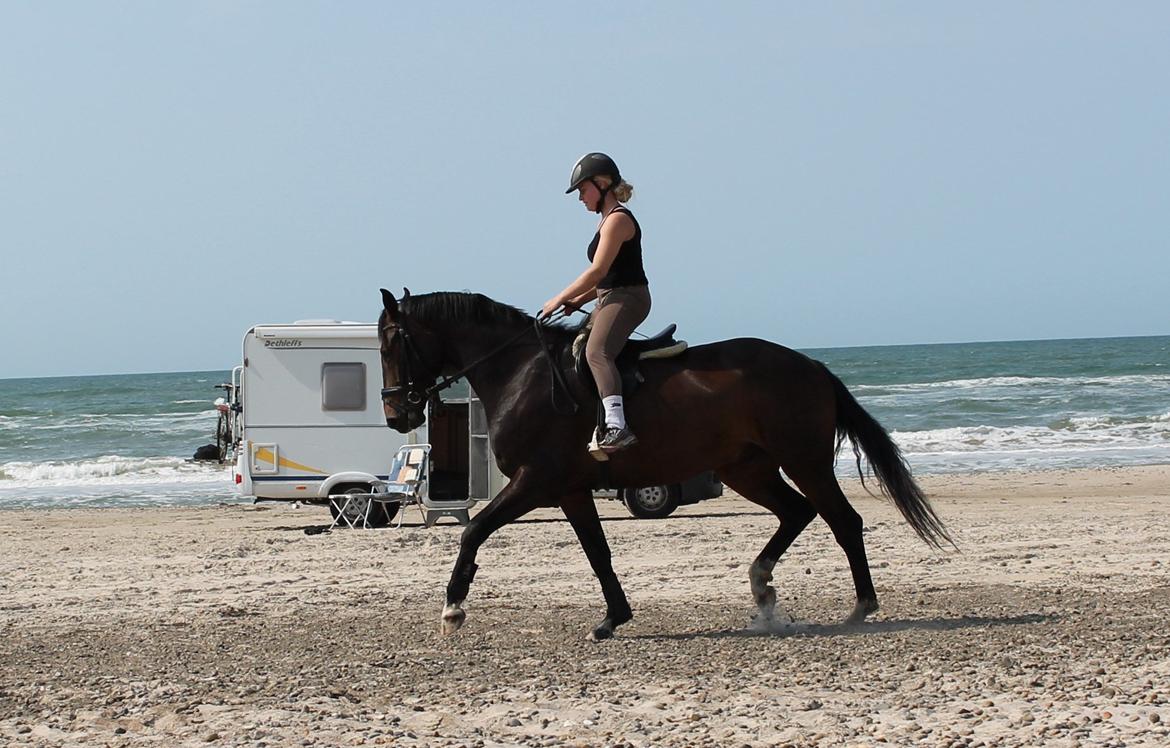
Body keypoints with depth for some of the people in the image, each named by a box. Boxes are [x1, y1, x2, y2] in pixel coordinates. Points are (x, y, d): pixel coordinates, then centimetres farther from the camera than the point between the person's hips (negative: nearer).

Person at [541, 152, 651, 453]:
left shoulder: (618, 219, -11)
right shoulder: (609, 219, 20)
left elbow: (598, 271, -18)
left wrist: (560, 299, -13)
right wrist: (578, 300, 9)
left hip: (627, 299, -11)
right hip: (612, 299, 11)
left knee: (596, 351, -32)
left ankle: (616, 426, -47)